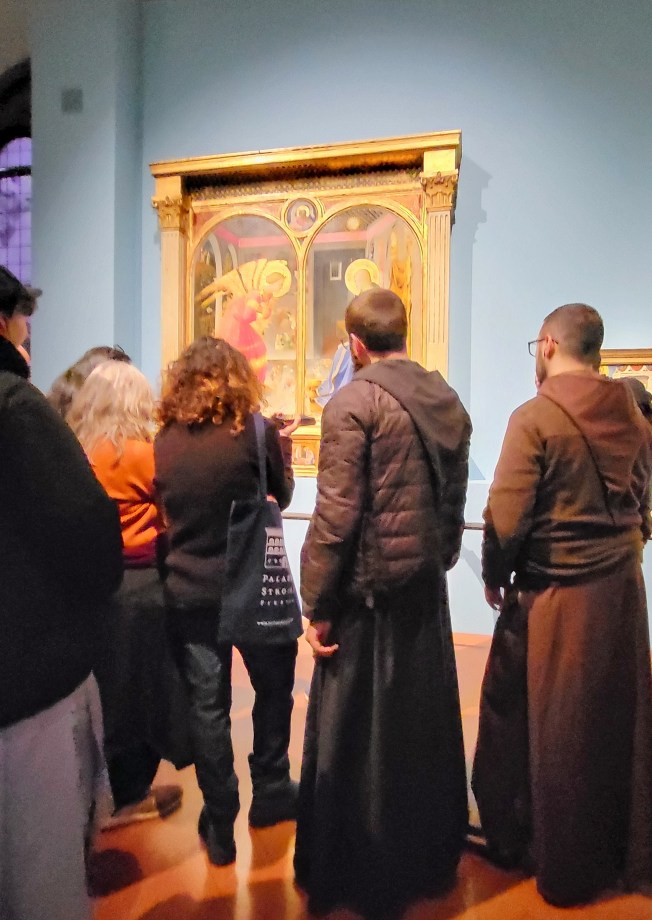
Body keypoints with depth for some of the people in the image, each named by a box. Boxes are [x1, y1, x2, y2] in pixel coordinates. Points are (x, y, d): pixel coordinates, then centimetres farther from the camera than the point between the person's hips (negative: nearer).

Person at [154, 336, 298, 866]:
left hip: (188, 592, 3)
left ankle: (220, 826, 25)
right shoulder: (257, 430, -11)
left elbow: (169, 510, 11)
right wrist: (283, 450, 18)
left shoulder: (163, 441, -1)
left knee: (207, 706, 12)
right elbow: (283, 496, 3)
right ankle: (270, 796, 35)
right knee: (273, 688, 19)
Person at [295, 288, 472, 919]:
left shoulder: (354, 402, -15)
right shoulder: (446, 399, 5)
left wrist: (317, 606, -11)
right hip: (427, 587, 7)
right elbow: (454, 499, 9)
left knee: (356, 739, 10)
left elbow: (336, 514, -18)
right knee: (426, 729, 20)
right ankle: (429, 857, 40)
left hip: (368, 592, -7)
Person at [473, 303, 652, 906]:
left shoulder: (536, 417, -16)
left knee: (554, 729, 12)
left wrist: (494, 578, -1)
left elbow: (506, 517, -17)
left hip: (554, 595, -5)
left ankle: (565, 867, 31)